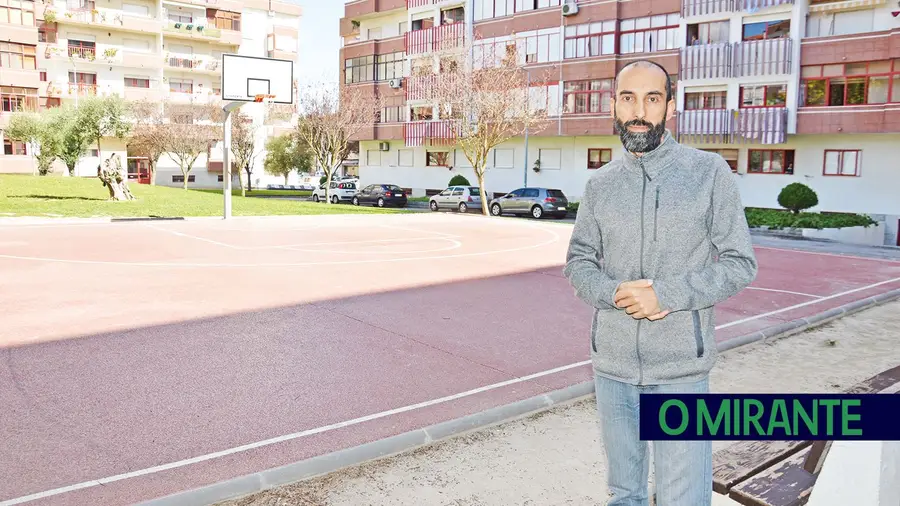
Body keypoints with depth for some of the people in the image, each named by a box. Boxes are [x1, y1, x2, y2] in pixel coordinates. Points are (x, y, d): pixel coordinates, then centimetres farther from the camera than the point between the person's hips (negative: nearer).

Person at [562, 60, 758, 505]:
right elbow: (578, 263, 7)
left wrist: (664, 294, -19)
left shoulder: (709, 172, -6)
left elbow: (740, 264, -5)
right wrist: (616, 294, -14)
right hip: (611, 365, 4)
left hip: (680, 369, -3)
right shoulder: (600, 183, 4)